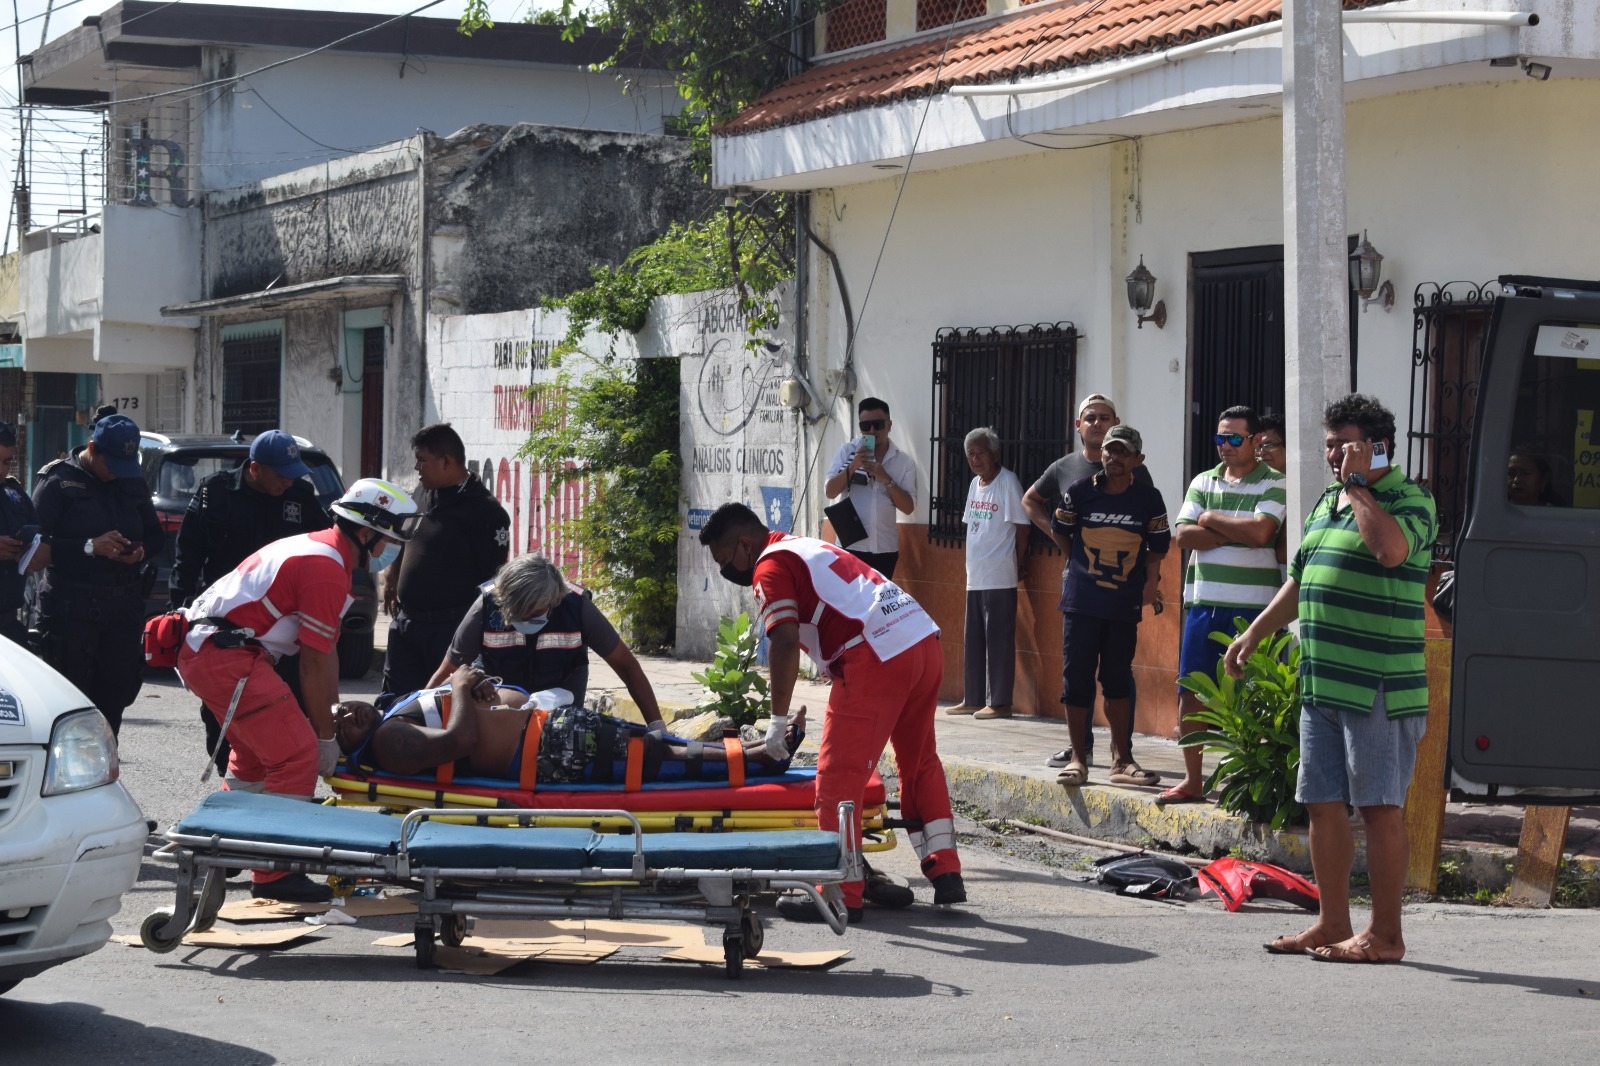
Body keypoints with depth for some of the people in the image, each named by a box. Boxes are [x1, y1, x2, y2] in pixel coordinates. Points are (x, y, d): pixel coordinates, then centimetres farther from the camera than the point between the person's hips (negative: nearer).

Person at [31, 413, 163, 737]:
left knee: (114, 697, 7)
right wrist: (90, 546, -22)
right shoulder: (58, 482, -4)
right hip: (71, 609, -5)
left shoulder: (134, 484, 14)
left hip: (124, 606, 5)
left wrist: (141, 551, -1)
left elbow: (156, 537, 22)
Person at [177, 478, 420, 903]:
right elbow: (315, 663, -12)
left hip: (201, 649, 11)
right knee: (297, 753, -12)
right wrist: (327, 736, -4)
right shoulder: (327, 568, -15)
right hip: (225, 655, -11)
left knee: (256, 751, 26)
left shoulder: (317, 550, 18)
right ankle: (274, 875, -9)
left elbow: (327, 652, 21)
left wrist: (335, 718, 22)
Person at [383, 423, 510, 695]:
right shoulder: (423, 491, 8)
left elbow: (493, 579, -15)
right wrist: (391, 581, 21)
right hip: (405, 622, 8)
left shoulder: (486, 512, -15)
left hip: (450, 630, -8)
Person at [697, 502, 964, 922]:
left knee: (839, 774, -4)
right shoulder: (809, 548, 28)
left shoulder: (771, 567, 0)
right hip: (926, 640, 9)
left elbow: (785, 642, -13)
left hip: (878, 657, -9)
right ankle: (945, 875, 25)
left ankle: (841, 894, -4)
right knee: (920, 762, 23)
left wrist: (779, 720, -8)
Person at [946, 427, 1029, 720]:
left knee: (998, 640, -4)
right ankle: (972, 699, 18)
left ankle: (1000, 702, 0)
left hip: (999, 578, -8)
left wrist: (1017, 566, -5)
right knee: (972, 640, 11)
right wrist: (973, 564, 12)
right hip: (975, 576, 8)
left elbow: (1022, 527, -9)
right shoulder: (975, 484, 12)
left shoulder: (1007, 482, -10)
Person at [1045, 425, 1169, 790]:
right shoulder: (1080, 492, -1)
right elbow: (1060, 531, 14)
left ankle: (1121, 760, 14)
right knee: (1076, 678, 0)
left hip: (1125, 606, 0)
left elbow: (1157, 546, 9)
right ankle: (1077, 758, 8)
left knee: (1118, 681, 7)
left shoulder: (1148, 499, -1)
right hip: (1081, 602, 0)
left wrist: (1150, 581, -2)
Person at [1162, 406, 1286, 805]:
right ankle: (1192, 780, 14)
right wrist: (1236, 535, -8)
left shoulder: (1274, 484, -1)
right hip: (1203, 602, 5)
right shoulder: (1203, 483, 14)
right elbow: (1182, 536, 2)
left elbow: (1260, 532, -17)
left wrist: (1210, 520, -4)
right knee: (1190, 690, 5)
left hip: (1252, 606, -5)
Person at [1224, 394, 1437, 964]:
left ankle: (1385, 935, 0)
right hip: (1320, 683, 8)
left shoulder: (1409, 500, -7)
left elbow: (1391, 549, -29)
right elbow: (1300, 581, 28)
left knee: (1380, 807, -4)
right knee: (1323, 804, 11)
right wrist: (1254, 633, 25)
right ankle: (1332, 924, 19)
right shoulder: (1326, 503, 18)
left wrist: (1359, 485, -18)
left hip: (1378, 688, -8)